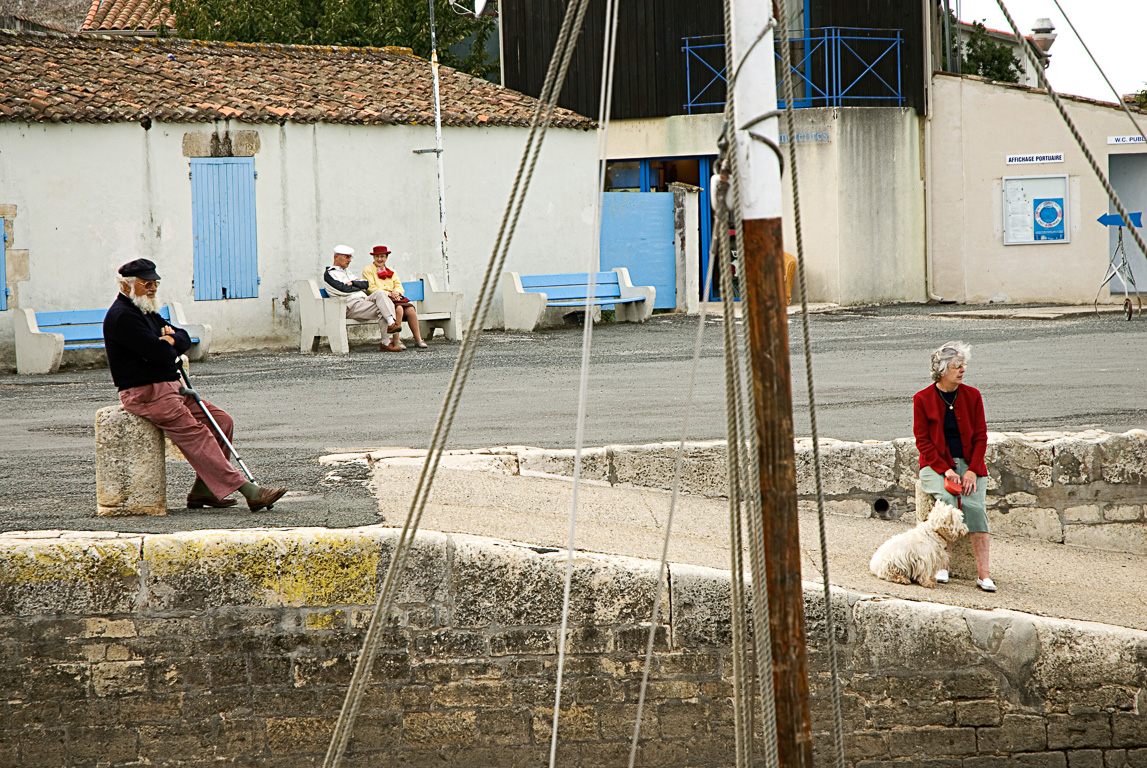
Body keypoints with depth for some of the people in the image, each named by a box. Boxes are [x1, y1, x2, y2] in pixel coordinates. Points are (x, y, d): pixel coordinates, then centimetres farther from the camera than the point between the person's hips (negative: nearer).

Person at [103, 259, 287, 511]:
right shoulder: (122, 316, -14)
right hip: (145, 393, -11)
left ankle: (203, 490, 1)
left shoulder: (146, 312, 20)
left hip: (170, 388, 11)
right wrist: (168, 347, 3)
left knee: (222, 420, 3)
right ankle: (249, 492, -26)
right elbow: (161, 355, -21)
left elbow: (184, 338, 15)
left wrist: (171, 340, -9)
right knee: (194, 433, -20)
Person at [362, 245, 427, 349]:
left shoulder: (391, 271, 26)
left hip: (395, 298, 6)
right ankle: (395, 341, -32)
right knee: (398, 308, -34)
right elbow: (371, 288, -5)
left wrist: (396, 292, -9)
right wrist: (388, 294, -15)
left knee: (410, 309, -24)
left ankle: (418, 339, -19)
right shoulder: (368, 270, 8)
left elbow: (399, 285, 16)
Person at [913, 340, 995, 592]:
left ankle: (984, 574, -30)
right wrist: (945, 469, -16)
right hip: (936, 463, -1)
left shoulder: (972, 396, 4)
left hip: (969, 463, 1)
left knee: (973, 503, -25)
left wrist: (972, 470, -10)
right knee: (946, 498, -32)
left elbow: (980, 437, 4)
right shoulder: (922, 399, -1)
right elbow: (923, 441, -3)